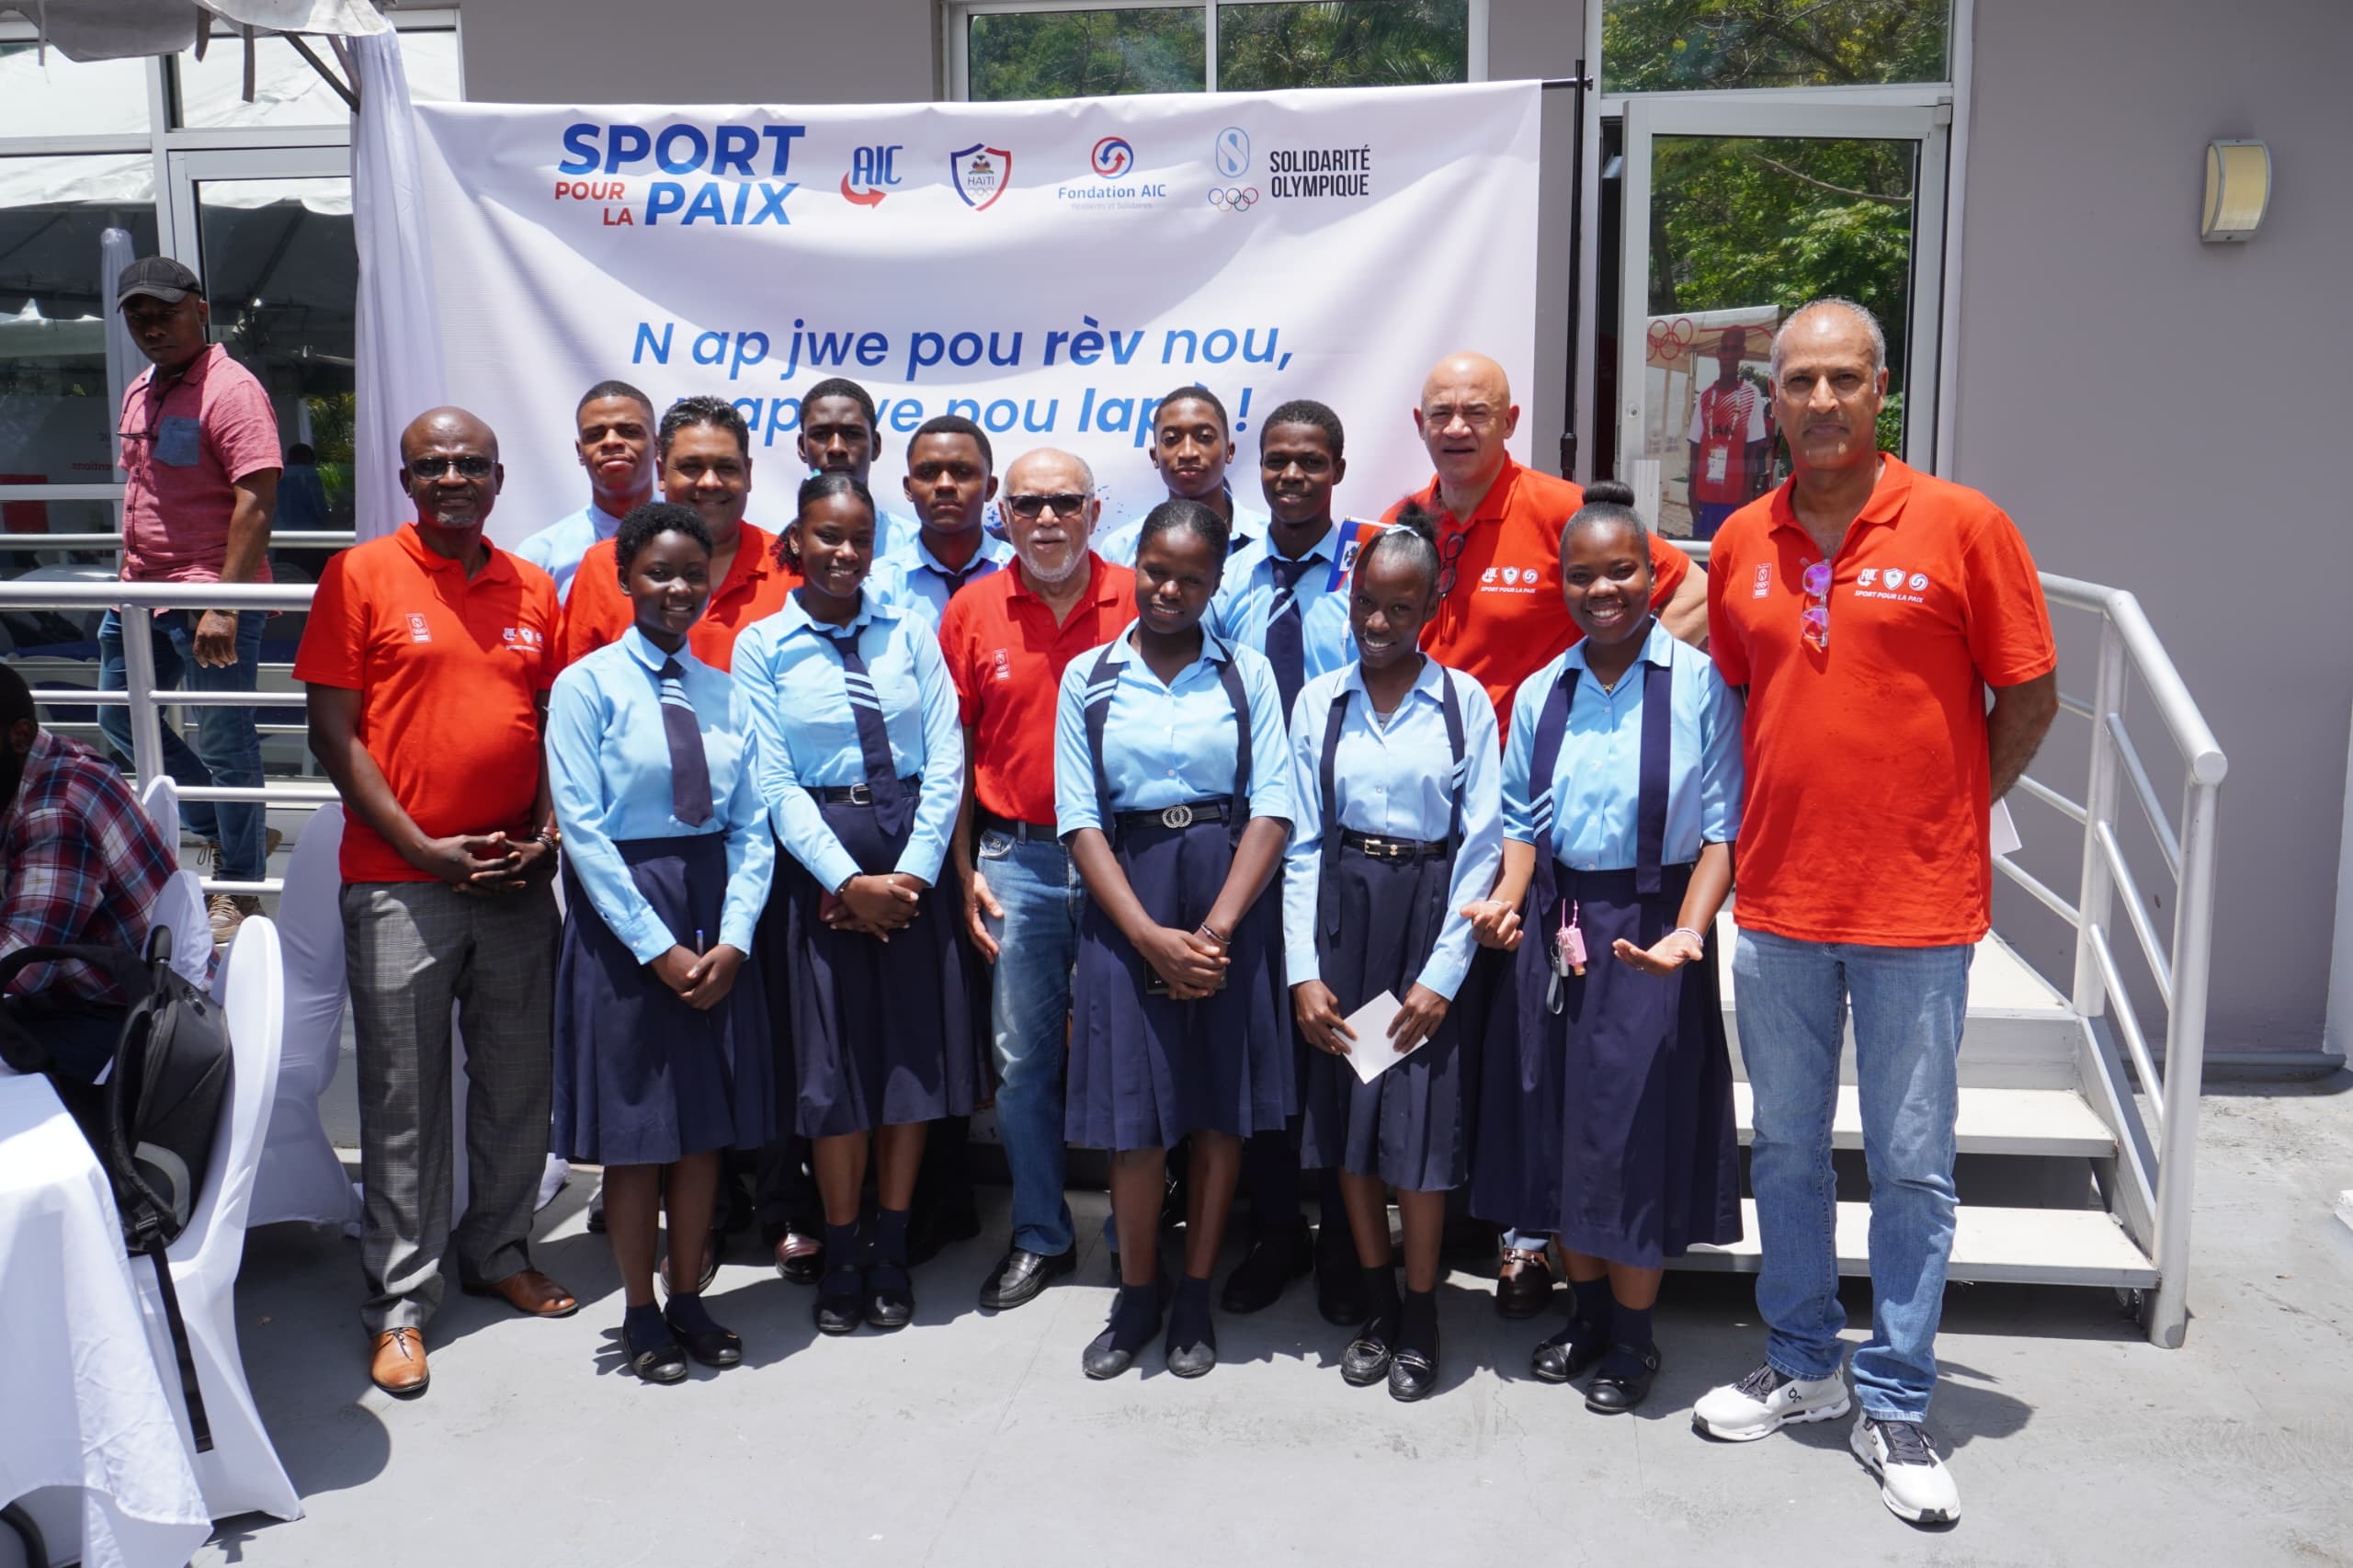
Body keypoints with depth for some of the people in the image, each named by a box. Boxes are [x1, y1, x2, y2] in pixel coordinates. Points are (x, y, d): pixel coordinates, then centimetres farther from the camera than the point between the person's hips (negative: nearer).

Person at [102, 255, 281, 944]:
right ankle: (225, 833, 30)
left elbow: (256, 503, -21)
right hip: (142, 595, 9)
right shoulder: (138, 394, 14)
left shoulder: (231, 390, -13)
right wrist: (127, 579, 22)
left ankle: (240, 891, 10)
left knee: (223, 744, -2)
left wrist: (223, 605, -26)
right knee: (120, 720, 17)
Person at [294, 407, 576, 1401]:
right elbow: (335, 734, -5)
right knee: (403, 1099, 3)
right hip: (400, 882, -4)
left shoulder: (532, 589, 9)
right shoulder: (361, 576, -2)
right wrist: (424, 849, -12)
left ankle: (498, 1254, 30)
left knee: (520, 1085, 12)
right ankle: (400, 1303, 14)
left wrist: (545, 832, -2)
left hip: (518, 881, 4)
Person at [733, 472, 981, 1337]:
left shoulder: (910, 634, 6)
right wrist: (848, 882, -13)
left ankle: (892, 1254, 19)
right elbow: (773, 782, -5)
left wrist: (912, 873, -10)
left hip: (913, 858, 2)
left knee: (914, 1050, 5)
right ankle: (840, 1258, 17)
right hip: (818, 862, -2)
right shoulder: (762, 647, 1)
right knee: (833, 1059, 2)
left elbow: (946, 761, 1)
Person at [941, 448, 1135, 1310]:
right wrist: (964, 871, 2)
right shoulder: (972, 611, 4)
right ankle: (1040, 1237, 22)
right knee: (1022, 1059, 7)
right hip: (1017, 860, 2)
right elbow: (955, 752, 7)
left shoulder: (1140, 601, -1)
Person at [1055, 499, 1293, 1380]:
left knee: (1223, 1108, 5)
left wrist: (1217, 927, -14)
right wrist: (1151, 935, -12)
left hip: (1231, 894, 0)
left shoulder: (1246, 673, 4)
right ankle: (1136, 1301, 20)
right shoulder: (1087, 678, 4)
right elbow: (1079, 819, -2)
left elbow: (1273, 809, -3)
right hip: (1126, 900, 0)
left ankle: (1195, 1299, 21)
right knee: (1135, 1116, 1)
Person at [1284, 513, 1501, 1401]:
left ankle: (1420, 1318, 20)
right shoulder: (1320, 703, 3)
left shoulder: (1464, 702, -4)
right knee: (1348, 1114, 9)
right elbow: (1302, 844, 2)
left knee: (1422, 1122, 2)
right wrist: (1303, 970, -5)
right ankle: (1375, 1305, 26)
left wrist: (1441, 974, -11)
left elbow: (1481, 845, -6)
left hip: (1430, 915, -2)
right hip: (1341, 913, 3)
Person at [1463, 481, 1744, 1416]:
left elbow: (1723, 826, -9)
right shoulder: (1540, 693, 7)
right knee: (1556, 1122, 12)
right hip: (1554, 925, 5)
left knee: (1635, 1128, 2)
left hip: (1650, 928, -4)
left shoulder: (1698, 682, -7)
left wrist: (1688, 931, -21)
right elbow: (1522, 821, 10)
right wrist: (1507, 901, -8)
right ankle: (1586, 1312, 32)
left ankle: (1633, 1339, 22)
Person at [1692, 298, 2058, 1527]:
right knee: (1786, 1149, 14)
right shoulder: (1741, 542, 5)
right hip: (1776, 901, 4)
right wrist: (1774, 818, 9)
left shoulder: (1961, 526, -6)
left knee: (1912, 1166, 5)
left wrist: (1938, 815, 1)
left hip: (1916, 909, -3)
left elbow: (2028, 699, -1)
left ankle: (1894, 1410, 20)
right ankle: (1801, 1368, 31)